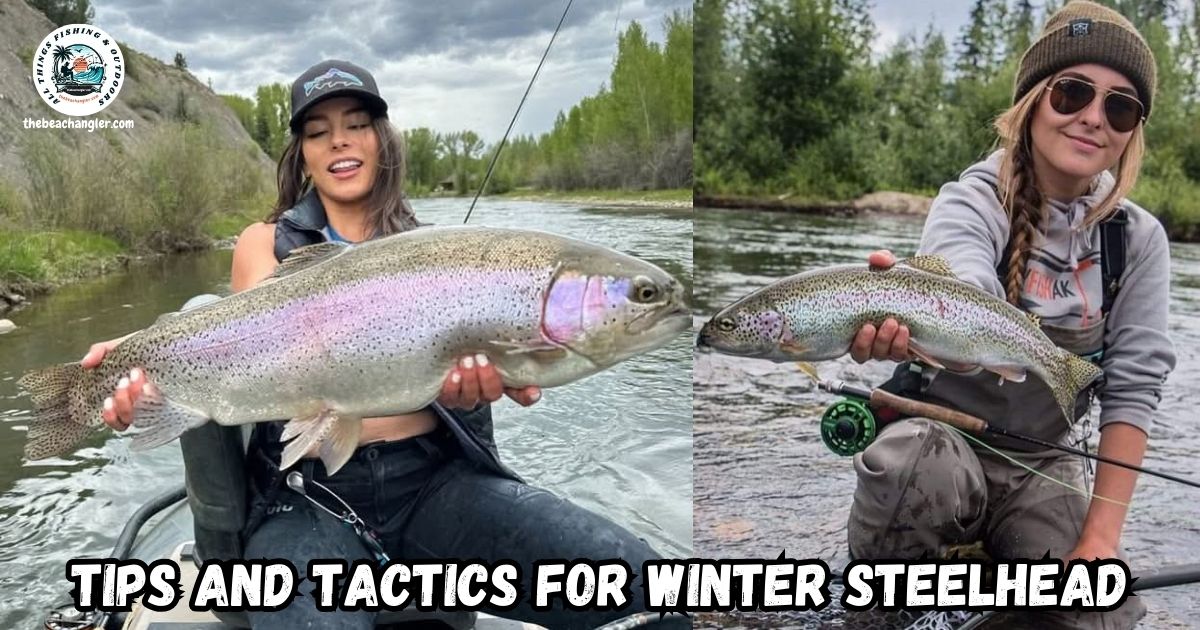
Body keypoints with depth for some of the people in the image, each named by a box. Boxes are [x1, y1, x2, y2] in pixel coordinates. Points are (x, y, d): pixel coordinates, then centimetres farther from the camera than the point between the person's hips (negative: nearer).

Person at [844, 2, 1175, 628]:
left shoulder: (1139, 239, -3)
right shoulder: (972, 200, -15)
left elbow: (1132, 387, -5)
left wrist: (1102, 533, -13)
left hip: (1043, 466, 3)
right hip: (943, 437, -3)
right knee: (912, 468, -37)